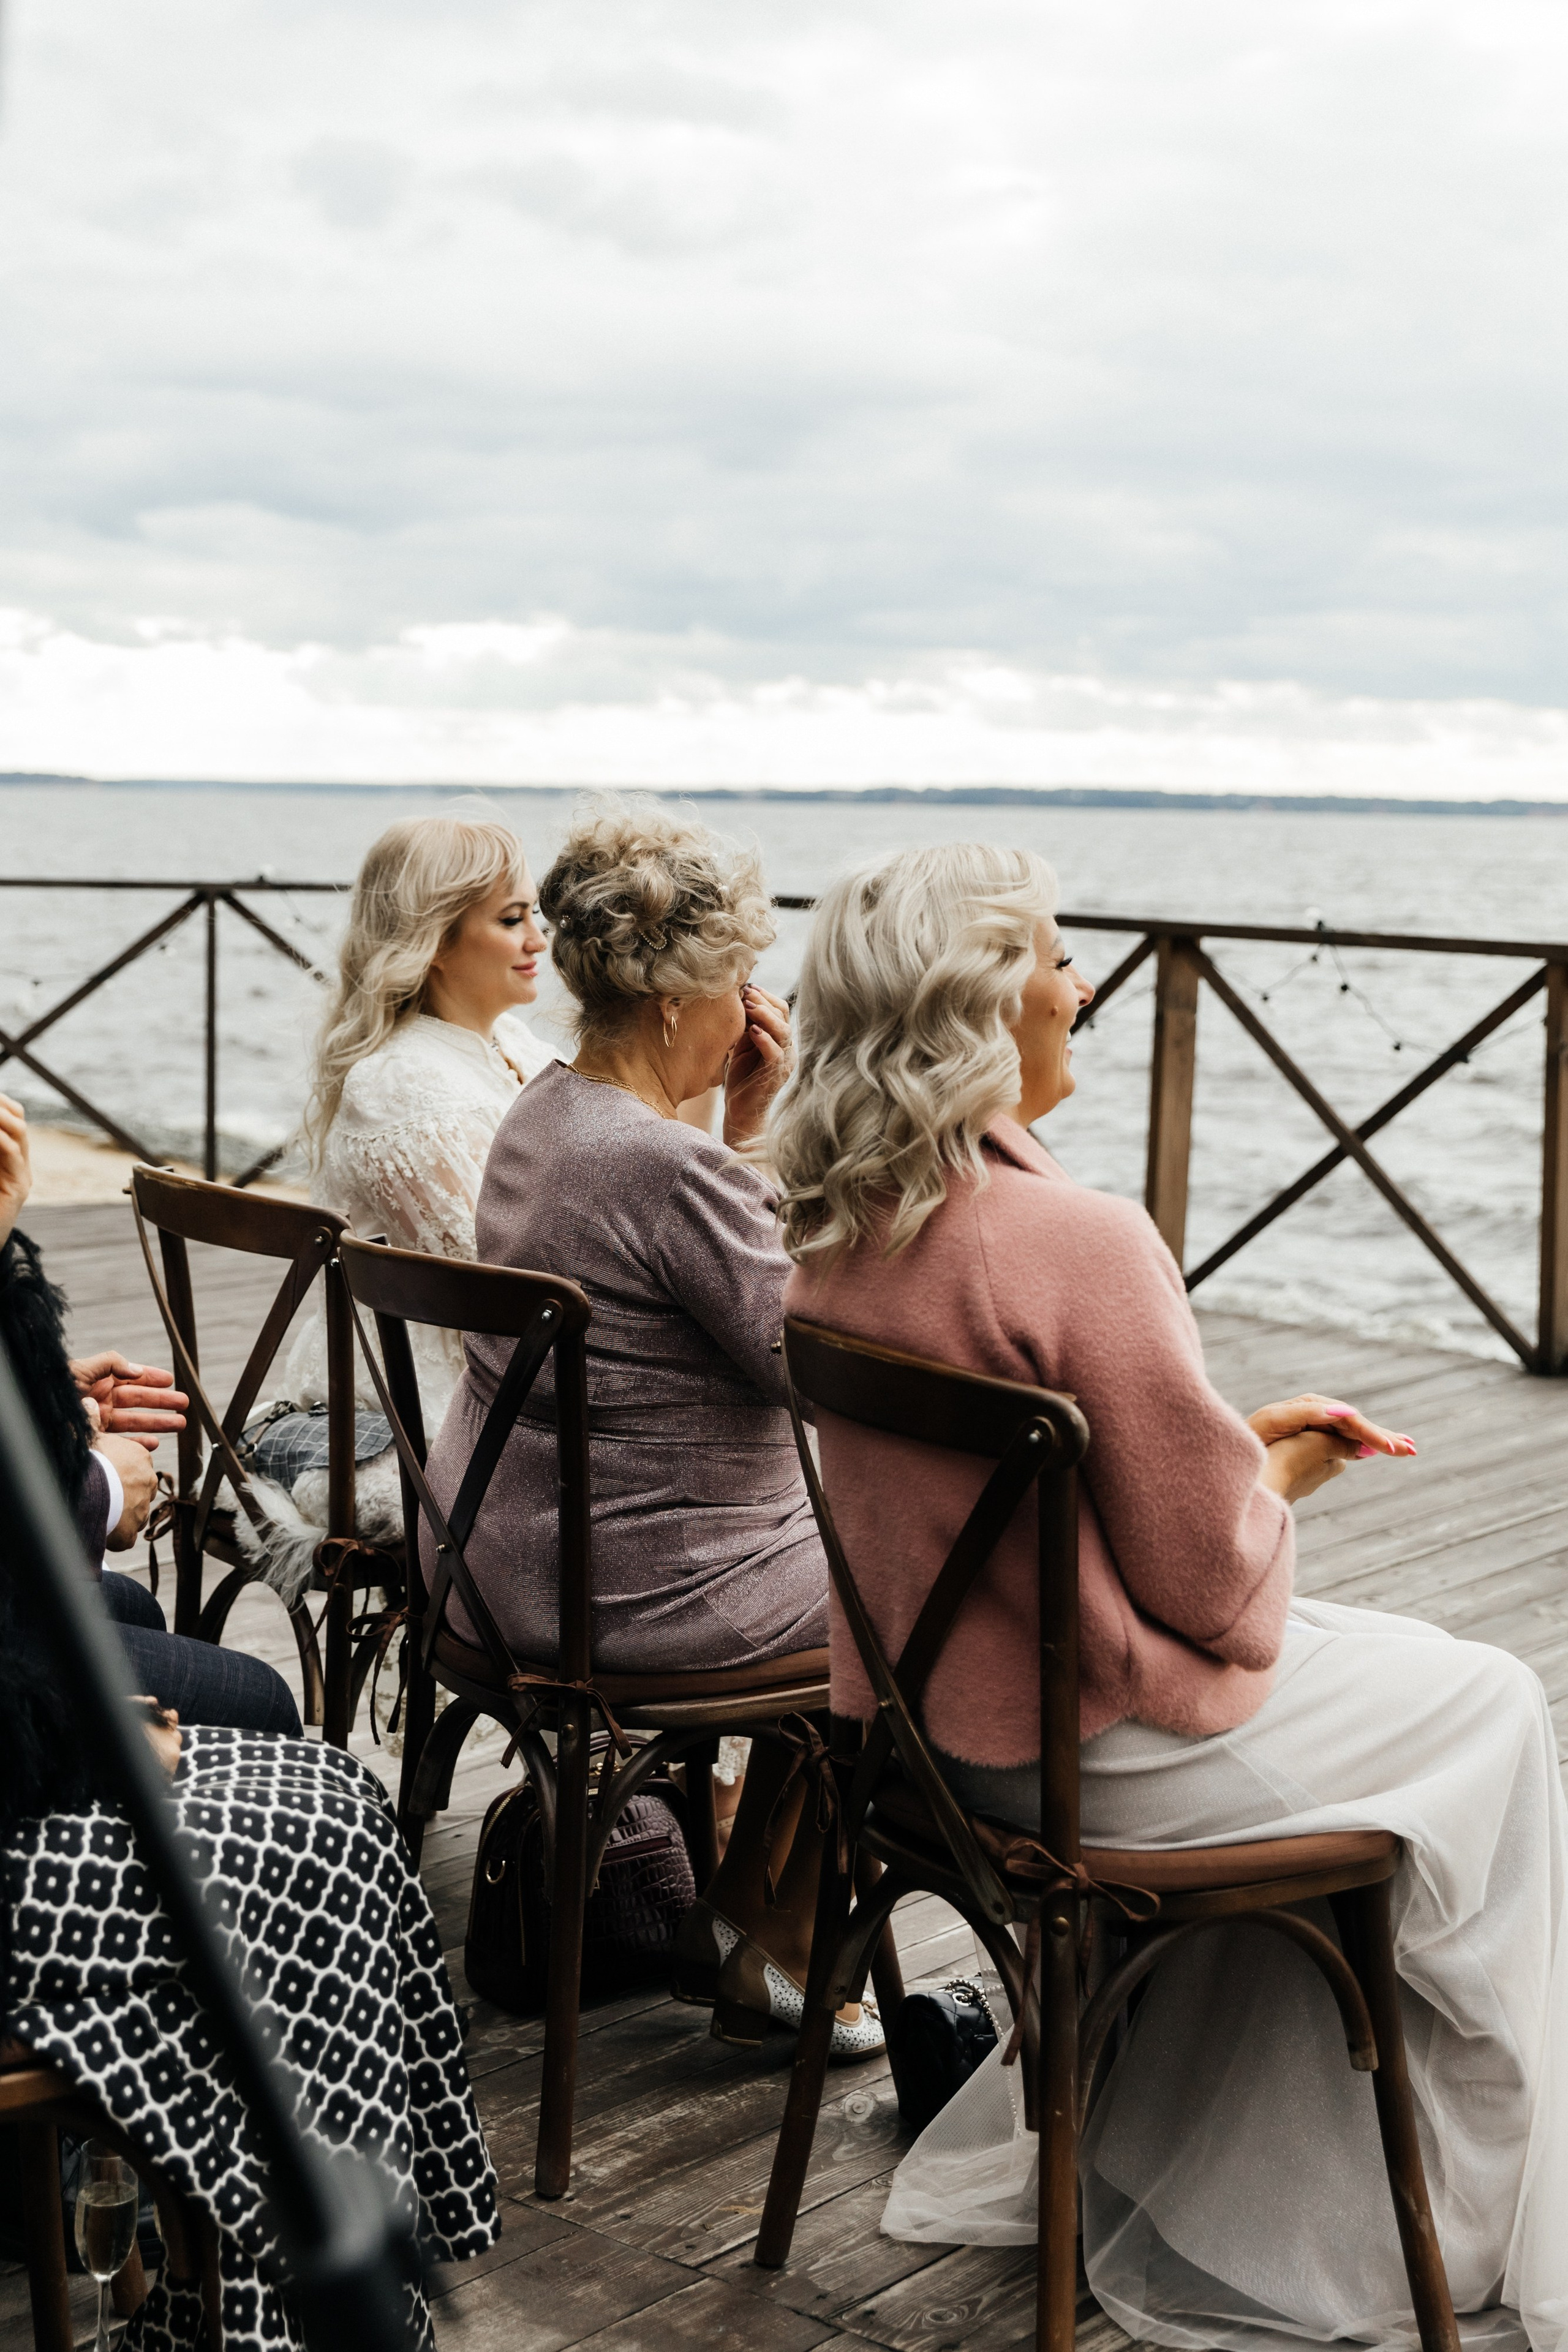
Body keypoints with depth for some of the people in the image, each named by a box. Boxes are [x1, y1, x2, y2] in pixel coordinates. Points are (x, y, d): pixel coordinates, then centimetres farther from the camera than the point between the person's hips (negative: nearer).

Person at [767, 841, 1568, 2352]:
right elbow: (1207, 1576, -20)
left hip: (923, 1706, 8)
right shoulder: (1076, 1241, -28)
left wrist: (1233, 1441, 9)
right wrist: (1276, 1478, 1)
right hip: (1090, 1753, -8)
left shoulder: (835, 1228, -1)